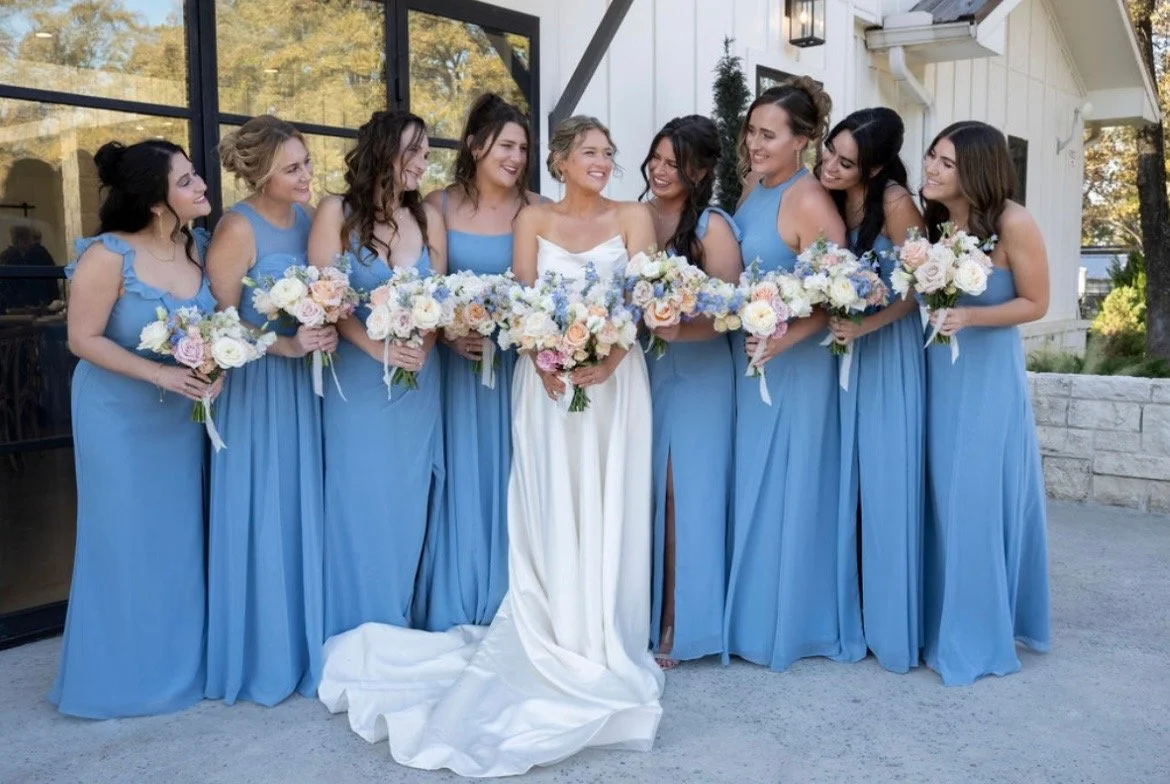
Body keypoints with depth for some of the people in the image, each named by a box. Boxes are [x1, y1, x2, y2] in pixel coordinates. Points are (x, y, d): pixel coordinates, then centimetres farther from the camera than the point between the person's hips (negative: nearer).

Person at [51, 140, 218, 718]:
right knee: (124, 542, 4)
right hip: (119, 415, -5)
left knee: (179, 538, 12)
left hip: (182, 412, 5)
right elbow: (83, 339, -16)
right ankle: (119, 676, 22)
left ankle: (177, 664, 28)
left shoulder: (197, 246, -2)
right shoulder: (107, 256, -19)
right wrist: (159, 374, -23)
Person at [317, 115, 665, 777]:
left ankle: (606, 644, 15)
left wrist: (606, 360, -22)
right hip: (546, 378, 0)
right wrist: (545, 363, -19)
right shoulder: (533, 220, 7)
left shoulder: (634, 218, 5)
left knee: (609, 510, 3)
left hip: (614, 377, 0)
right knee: (550, 513, 2)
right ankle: (558, 643, 12)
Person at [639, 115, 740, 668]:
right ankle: (635, 616, 25)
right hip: (638, 371, 5)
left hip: (694, 376, -5)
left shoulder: (713, 227, -9)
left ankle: (676, 627, 16)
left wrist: (676, 330, -30)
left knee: (683, 495, 2)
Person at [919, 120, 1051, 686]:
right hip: (937, 372, 5)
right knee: (942, 500, 10)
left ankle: (978, 638, 15)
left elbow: (1035, 303, -7)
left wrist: (970, 317, -21)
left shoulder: (1012, 223, -15)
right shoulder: (931, 219, 2)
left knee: (980, 502, 0)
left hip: (988, 377, -5)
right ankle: (944, 623, 25)